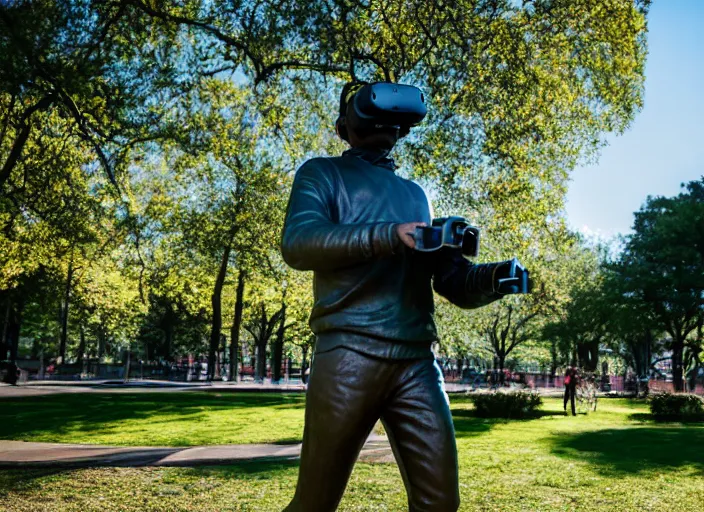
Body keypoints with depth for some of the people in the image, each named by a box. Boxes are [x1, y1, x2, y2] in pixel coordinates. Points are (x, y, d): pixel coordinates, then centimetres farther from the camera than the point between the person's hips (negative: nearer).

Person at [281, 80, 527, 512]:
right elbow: (298, 242, -10)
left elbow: (448, 278, 20)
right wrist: (391, 236, -21)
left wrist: (492, 277, -2)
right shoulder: (322, 174, 10)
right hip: (350, 352, -4)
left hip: (417, 360, 5)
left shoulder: (415, 194, 25)